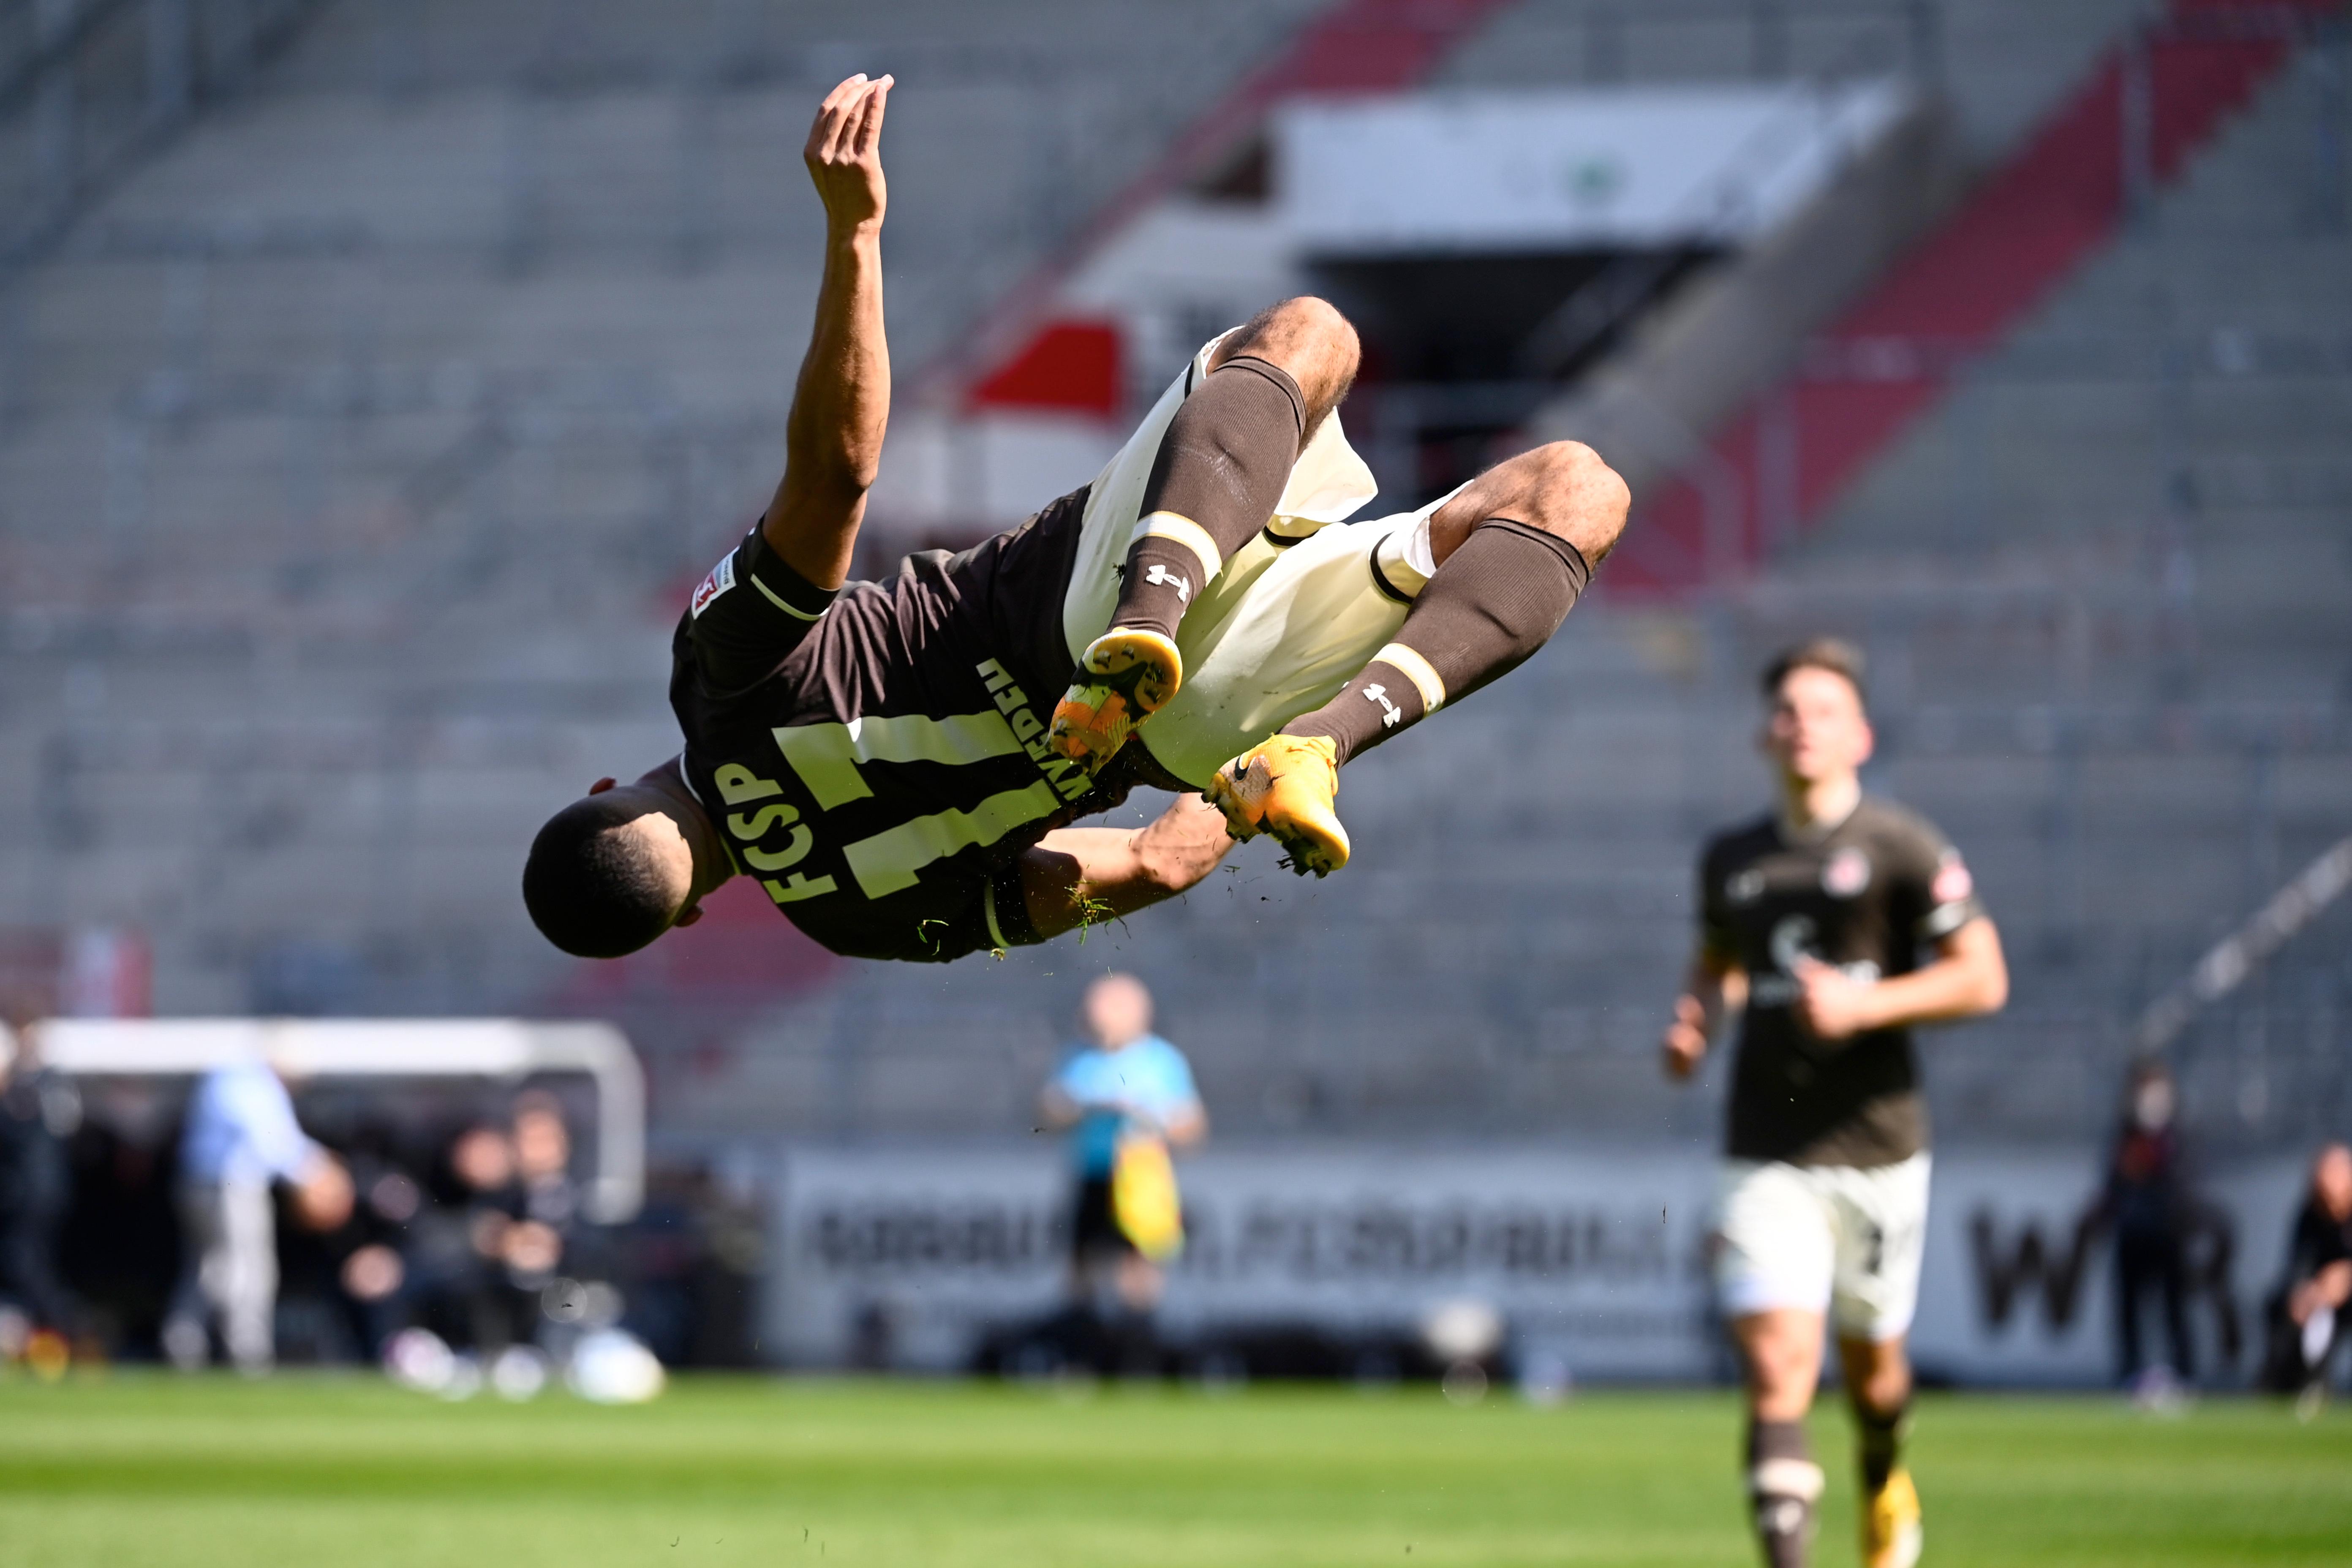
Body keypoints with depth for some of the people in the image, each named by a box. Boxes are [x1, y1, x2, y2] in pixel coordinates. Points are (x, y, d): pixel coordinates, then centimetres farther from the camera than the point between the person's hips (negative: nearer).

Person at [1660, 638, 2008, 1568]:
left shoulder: (1903, 848, -5)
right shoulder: (1730, 861, 9)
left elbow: (1981, 978, -7)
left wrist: (1864, 1005, -19)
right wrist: (1694, 1022, 6)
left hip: (1875, 1151, -2)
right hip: (1768, 1159, 2)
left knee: (1870, 1362, 15)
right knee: (1776, 1371, -14)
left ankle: (1886, 1485, 48)